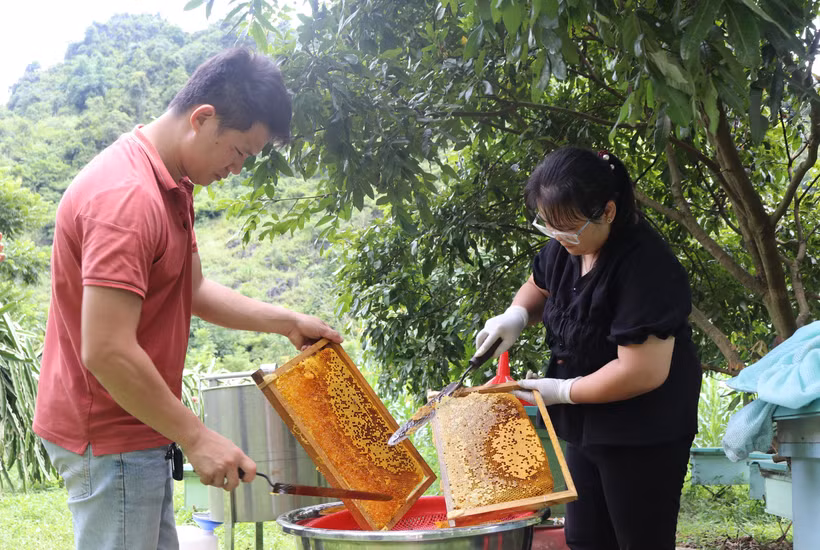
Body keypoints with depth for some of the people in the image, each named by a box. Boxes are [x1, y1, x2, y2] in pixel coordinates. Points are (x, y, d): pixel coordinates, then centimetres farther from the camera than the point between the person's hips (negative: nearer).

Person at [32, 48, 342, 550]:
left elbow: (193, 289, 19)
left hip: (138, 432, 10)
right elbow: (107, 352, -29)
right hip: (109, 436, -10)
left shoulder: (170, 185, 9)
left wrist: (286, 321, 10)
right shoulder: (127, 197, -25)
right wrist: (196, 437, -22)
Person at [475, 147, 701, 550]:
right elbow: (540, 286, 20)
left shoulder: (646, 267, -27)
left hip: (642, 437, -8)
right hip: (588, 427, 8)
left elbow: (642, 371, -30)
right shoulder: (566, 247, -1)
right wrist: (516, 314, -2)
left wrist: (564, 391, -19)